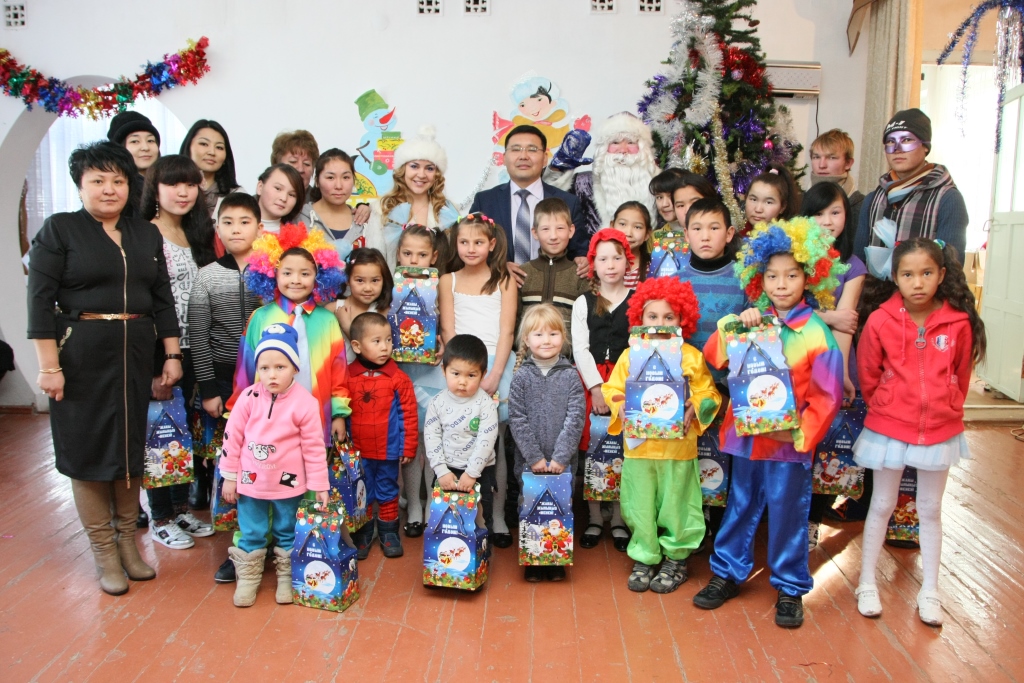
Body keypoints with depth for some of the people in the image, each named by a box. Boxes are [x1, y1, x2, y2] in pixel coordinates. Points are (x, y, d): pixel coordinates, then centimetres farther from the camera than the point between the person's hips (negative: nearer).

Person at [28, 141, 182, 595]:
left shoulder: (147, 234, 10)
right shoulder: (59, 230, -2)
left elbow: (163, 299, 11)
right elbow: (41, 302, -8)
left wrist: (172, 355, 5)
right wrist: (48, 366, -14)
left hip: (136, 354, 4)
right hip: (81, 356, -4)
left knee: (131, 443, 9)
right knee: (86, 446, 3)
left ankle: (127, 538, 24)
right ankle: (103, 550, 15)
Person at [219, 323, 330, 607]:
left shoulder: (305, 403, -15)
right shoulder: (249, 397, -9)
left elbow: (313, 446, -10)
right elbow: (232, 436, -1)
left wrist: (319, 485, -6)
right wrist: (229, 476, 2)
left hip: (288, 484, -1)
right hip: (250, 481, 2)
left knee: (287, 534, 15)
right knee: (250, 535, 14)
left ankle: (286, 579, 32)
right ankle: (247, 579, 30)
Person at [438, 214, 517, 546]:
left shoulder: (504, 280, 7)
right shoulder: (448, 280, 11)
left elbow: (506, 331, 1)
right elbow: (448, 330, 5)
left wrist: (493, 376, -10)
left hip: (497, 364, -1)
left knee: (494, 440, -3)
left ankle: (497, 515, 5)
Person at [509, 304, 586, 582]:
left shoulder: (570, 376, 0)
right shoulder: (521, 377, 0)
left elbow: (576, 419, -6)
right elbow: (517, 421, -5)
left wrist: (560, 457, -13)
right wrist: (535, 457, -11)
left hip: (562, 462, 0)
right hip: (529, 462, 0)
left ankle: (557, 563, 23)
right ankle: (533, 564, 22)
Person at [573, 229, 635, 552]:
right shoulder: (583, 304, 10)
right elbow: (580, 349, 2)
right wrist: (596, 388, -10)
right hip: (590, 380, 1)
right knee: (591, 449, 0)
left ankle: (619, 520, 12)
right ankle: (594, 519, 11)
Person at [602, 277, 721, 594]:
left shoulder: (692, 357, -3)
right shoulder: (630, 356, 1)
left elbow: (709, 394, 1)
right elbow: (612, 389, 5)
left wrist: (695, 408, -18)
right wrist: (620, 407, -15)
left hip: (678, 446, -1)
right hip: (638, 446, 2)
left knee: (675, 506, 10)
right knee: (641, 506, 11)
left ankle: (676, 560, 28)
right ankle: (644, 558, 28)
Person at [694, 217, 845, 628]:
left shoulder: (816, 332, -9)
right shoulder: (753, 321, 2)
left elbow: (828, 395, -10)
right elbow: (714, 357, -3)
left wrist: (801, 432, -17)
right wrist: (735, 326, -16)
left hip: (789, 441, -3)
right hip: (746, 435, 4)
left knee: (788, 513, 9)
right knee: (740, 507, 17)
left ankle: (790, 588, 26)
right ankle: (727, 574, 32)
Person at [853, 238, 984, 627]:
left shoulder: (959, 323, -11)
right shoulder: (880, 322, -15)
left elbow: (961, 376, 5)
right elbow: (868, 376, -1)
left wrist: (948, 411, 11)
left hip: (940, 431, 1)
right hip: (889, 429, -1)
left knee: (930, 509, 14)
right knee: (882, 505, 11)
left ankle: (929, 592, 27)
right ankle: (867, 584, 24)